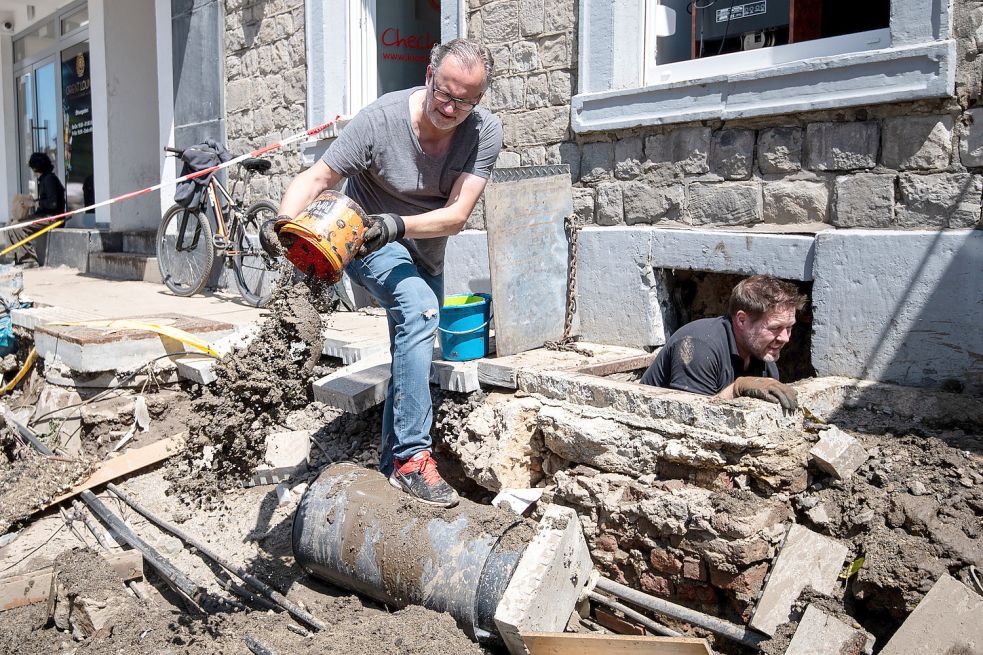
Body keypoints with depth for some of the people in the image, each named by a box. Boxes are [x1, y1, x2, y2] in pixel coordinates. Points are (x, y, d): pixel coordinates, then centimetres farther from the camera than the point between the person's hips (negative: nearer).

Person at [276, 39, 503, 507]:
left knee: (412, 356, 11)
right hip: (366, 241, -5)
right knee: (420, 308, -32)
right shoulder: (380, 119, -25)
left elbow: (456, 215, -27)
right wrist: (285, 220, -43)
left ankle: (390, 468, 27)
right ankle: (411, 457, -28)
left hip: (424, 253, 5)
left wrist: (396, 225, -42)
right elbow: (315, 178, -24)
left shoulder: (485, 132, -19)